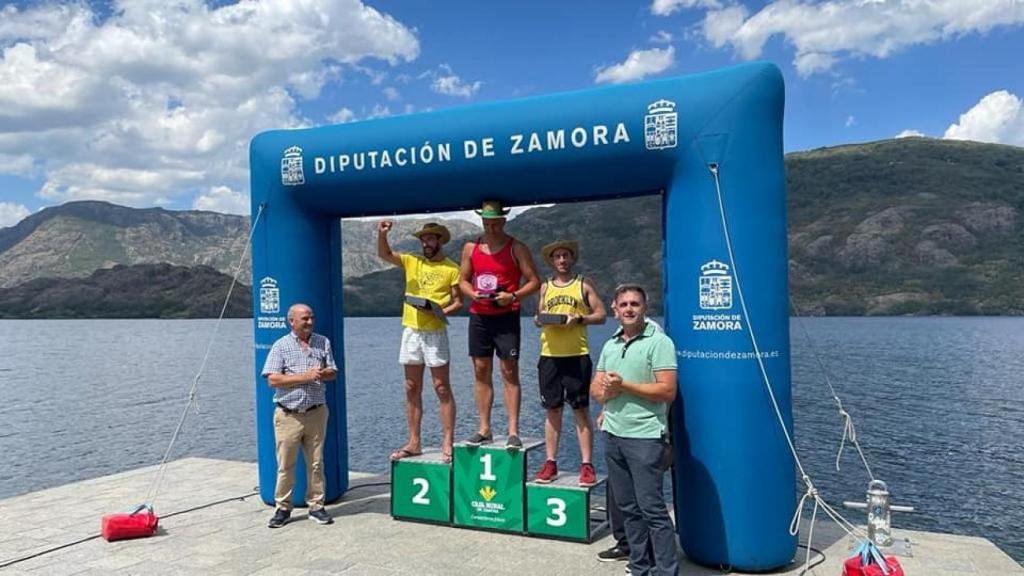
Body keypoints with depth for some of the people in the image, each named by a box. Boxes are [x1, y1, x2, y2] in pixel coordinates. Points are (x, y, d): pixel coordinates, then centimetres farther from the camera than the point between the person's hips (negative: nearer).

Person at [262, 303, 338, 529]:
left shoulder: (323, 343, 8)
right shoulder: (281, 345, -2)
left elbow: (333, 372, 8)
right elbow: (273, 379, -10)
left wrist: (322, 374, -15)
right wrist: (304, 377, -16)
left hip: (316, 413, 3)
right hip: (288, 415, -2)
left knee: (316, 462, 8)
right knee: (285, 464, 4)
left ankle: (316, 505, 19)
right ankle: (282, 508, 18)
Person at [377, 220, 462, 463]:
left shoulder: (451, 268, -1)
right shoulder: (411, 261, 11)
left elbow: (458, 302, -2)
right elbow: (384, 254, 5)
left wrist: (441, 312, -20)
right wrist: (382, 233, -13)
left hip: (435, 332, -5)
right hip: (411, 331, 5)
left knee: (442, 389, -2)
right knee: (412, 390, 9)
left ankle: (448, 443, 2)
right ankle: (414, 443, 17)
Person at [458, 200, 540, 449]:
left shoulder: (517, 248, -1)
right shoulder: (470, 248, 9)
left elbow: (534, 281, -3)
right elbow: (463, 280, 13)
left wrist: (513, 296, -19)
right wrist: (473, 293, -8)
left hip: (506, 316, -4)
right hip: (479, 316, 4)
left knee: (509, 372, -5)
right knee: (481, 371, 6)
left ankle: (513, 431, -1)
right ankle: (484, 429, 14)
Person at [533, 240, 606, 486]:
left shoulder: (584, 284, 6)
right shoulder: (545, 287, 15)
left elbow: (601, 315, 3)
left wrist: (578, 319, -14)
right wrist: (541, 319, -4)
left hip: (577, 355, -3)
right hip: (549, 356, 3)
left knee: (581, 410, -1)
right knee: (552, 409, 6)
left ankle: (587, 465, 4)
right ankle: (551, 463, 14)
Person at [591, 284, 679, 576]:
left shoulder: (658, 342, -8)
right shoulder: (610, 345, 14)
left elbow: (667, 391, -15)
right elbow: (595, 388, 14)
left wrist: (623, 385, -15)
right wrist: (605, 391, -9)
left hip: (645, 437, -7)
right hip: (612, 434, 7)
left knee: (652, 508, -4)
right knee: (628, 508, 12)